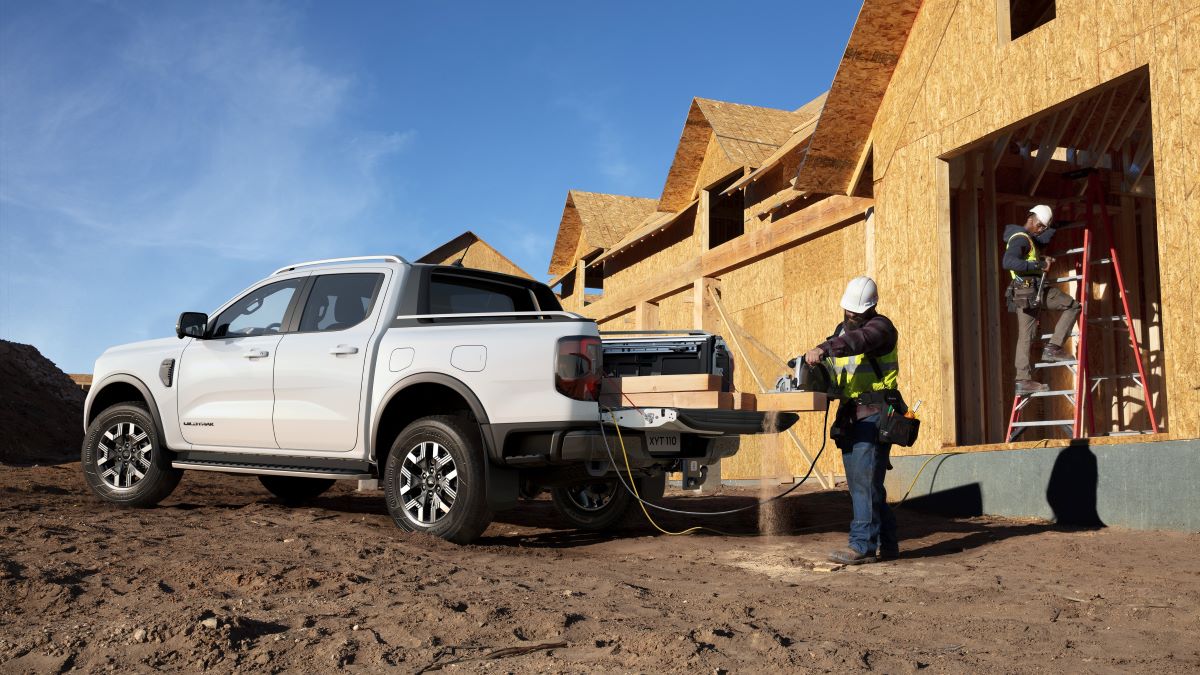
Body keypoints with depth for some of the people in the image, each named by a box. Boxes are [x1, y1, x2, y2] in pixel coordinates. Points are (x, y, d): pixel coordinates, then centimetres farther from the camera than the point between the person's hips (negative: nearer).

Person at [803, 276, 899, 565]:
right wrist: (809, 364, -7)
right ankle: (886, 544, 16)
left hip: (874, 413, -8)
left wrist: (823, 349, -43)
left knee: (865, 480, -13)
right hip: (851, 415, 8)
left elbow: (859, 339, -28)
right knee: (859, 483, 9)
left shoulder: (880, 326, -6)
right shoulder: (841, 330, 20)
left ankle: (862, 546, -12)